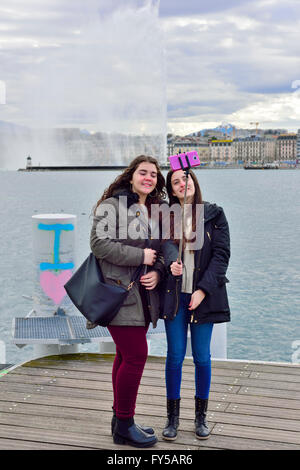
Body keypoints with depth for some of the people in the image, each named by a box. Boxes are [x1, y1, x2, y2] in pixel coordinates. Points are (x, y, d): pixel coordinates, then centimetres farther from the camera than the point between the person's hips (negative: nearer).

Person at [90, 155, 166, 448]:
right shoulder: (111, 206, -5)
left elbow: (161, 250, 19)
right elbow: (100, 244, -15)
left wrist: (157, 271, -2)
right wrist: (140, 257, -16)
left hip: (143, 295, 7)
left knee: (126, 356, 13)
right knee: (136, 356, -10)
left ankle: (120, 418, 24)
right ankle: (124, 426, 3)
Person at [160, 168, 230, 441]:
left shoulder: (214, 214, 3)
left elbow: (221, 254, -2)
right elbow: (166, 243, -7)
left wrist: (204, 290, -11)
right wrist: (172, 262, -30)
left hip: (204, 294, -1)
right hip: (174, 294, 1)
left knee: (202, 356, 4)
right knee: (175, 355, 2)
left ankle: (201, 416, 19)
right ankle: (172, 417, 15)